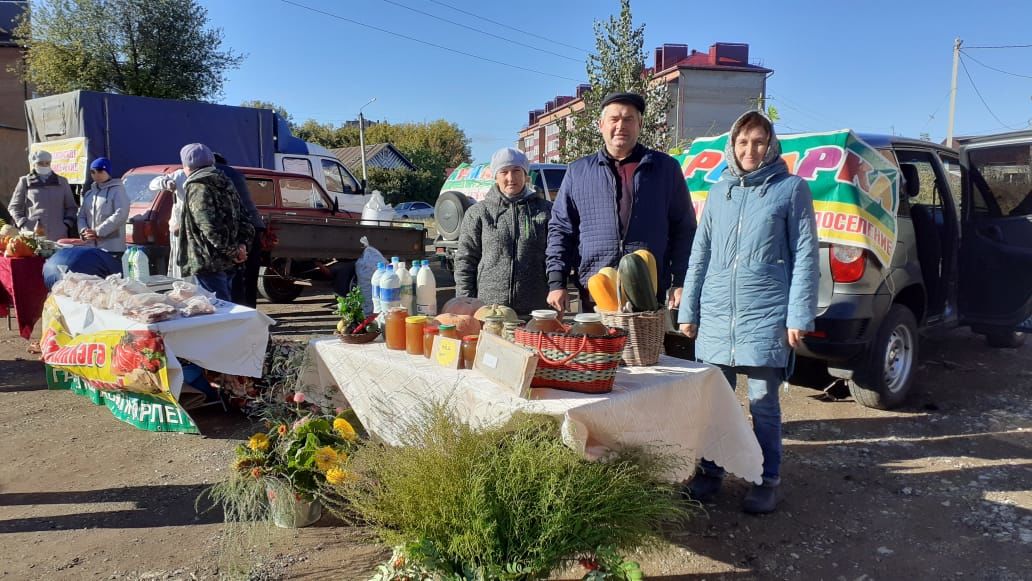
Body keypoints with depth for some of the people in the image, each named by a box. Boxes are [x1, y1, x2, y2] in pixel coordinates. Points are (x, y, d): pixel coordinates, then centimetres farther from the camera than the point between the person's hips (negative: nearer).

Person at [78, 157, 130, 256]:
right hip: (90, 246, 7)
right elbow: (82, 216, 20)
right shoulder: (89, 194, 20)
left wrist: (98, 232, -16)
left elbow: (120, 215, -16)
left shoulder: (117, 190, -3)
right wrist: (84, 230, -3)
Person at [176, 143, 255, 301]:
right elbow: (242, 218, 13)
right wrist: (243, 244, 2)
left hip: (208, 262, -9)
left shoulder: (197, 187, -11)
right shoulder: (224, 183, 15)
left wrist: (232, 250, -17)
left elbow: (209, 226, -22)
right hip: (227, 261, 9)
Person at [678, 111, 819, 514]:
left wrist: (799, 316, -8)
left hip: (766, 315, -3)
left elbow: (805, 255, -1)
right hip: (715, 315, 4)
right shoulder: (718, 191, 13)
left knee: (763, 402, 4)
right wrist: (688, 310, 10)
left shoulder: (792, 189, 2)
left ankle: (767, 481, 20)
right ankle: (710, 473, 25)